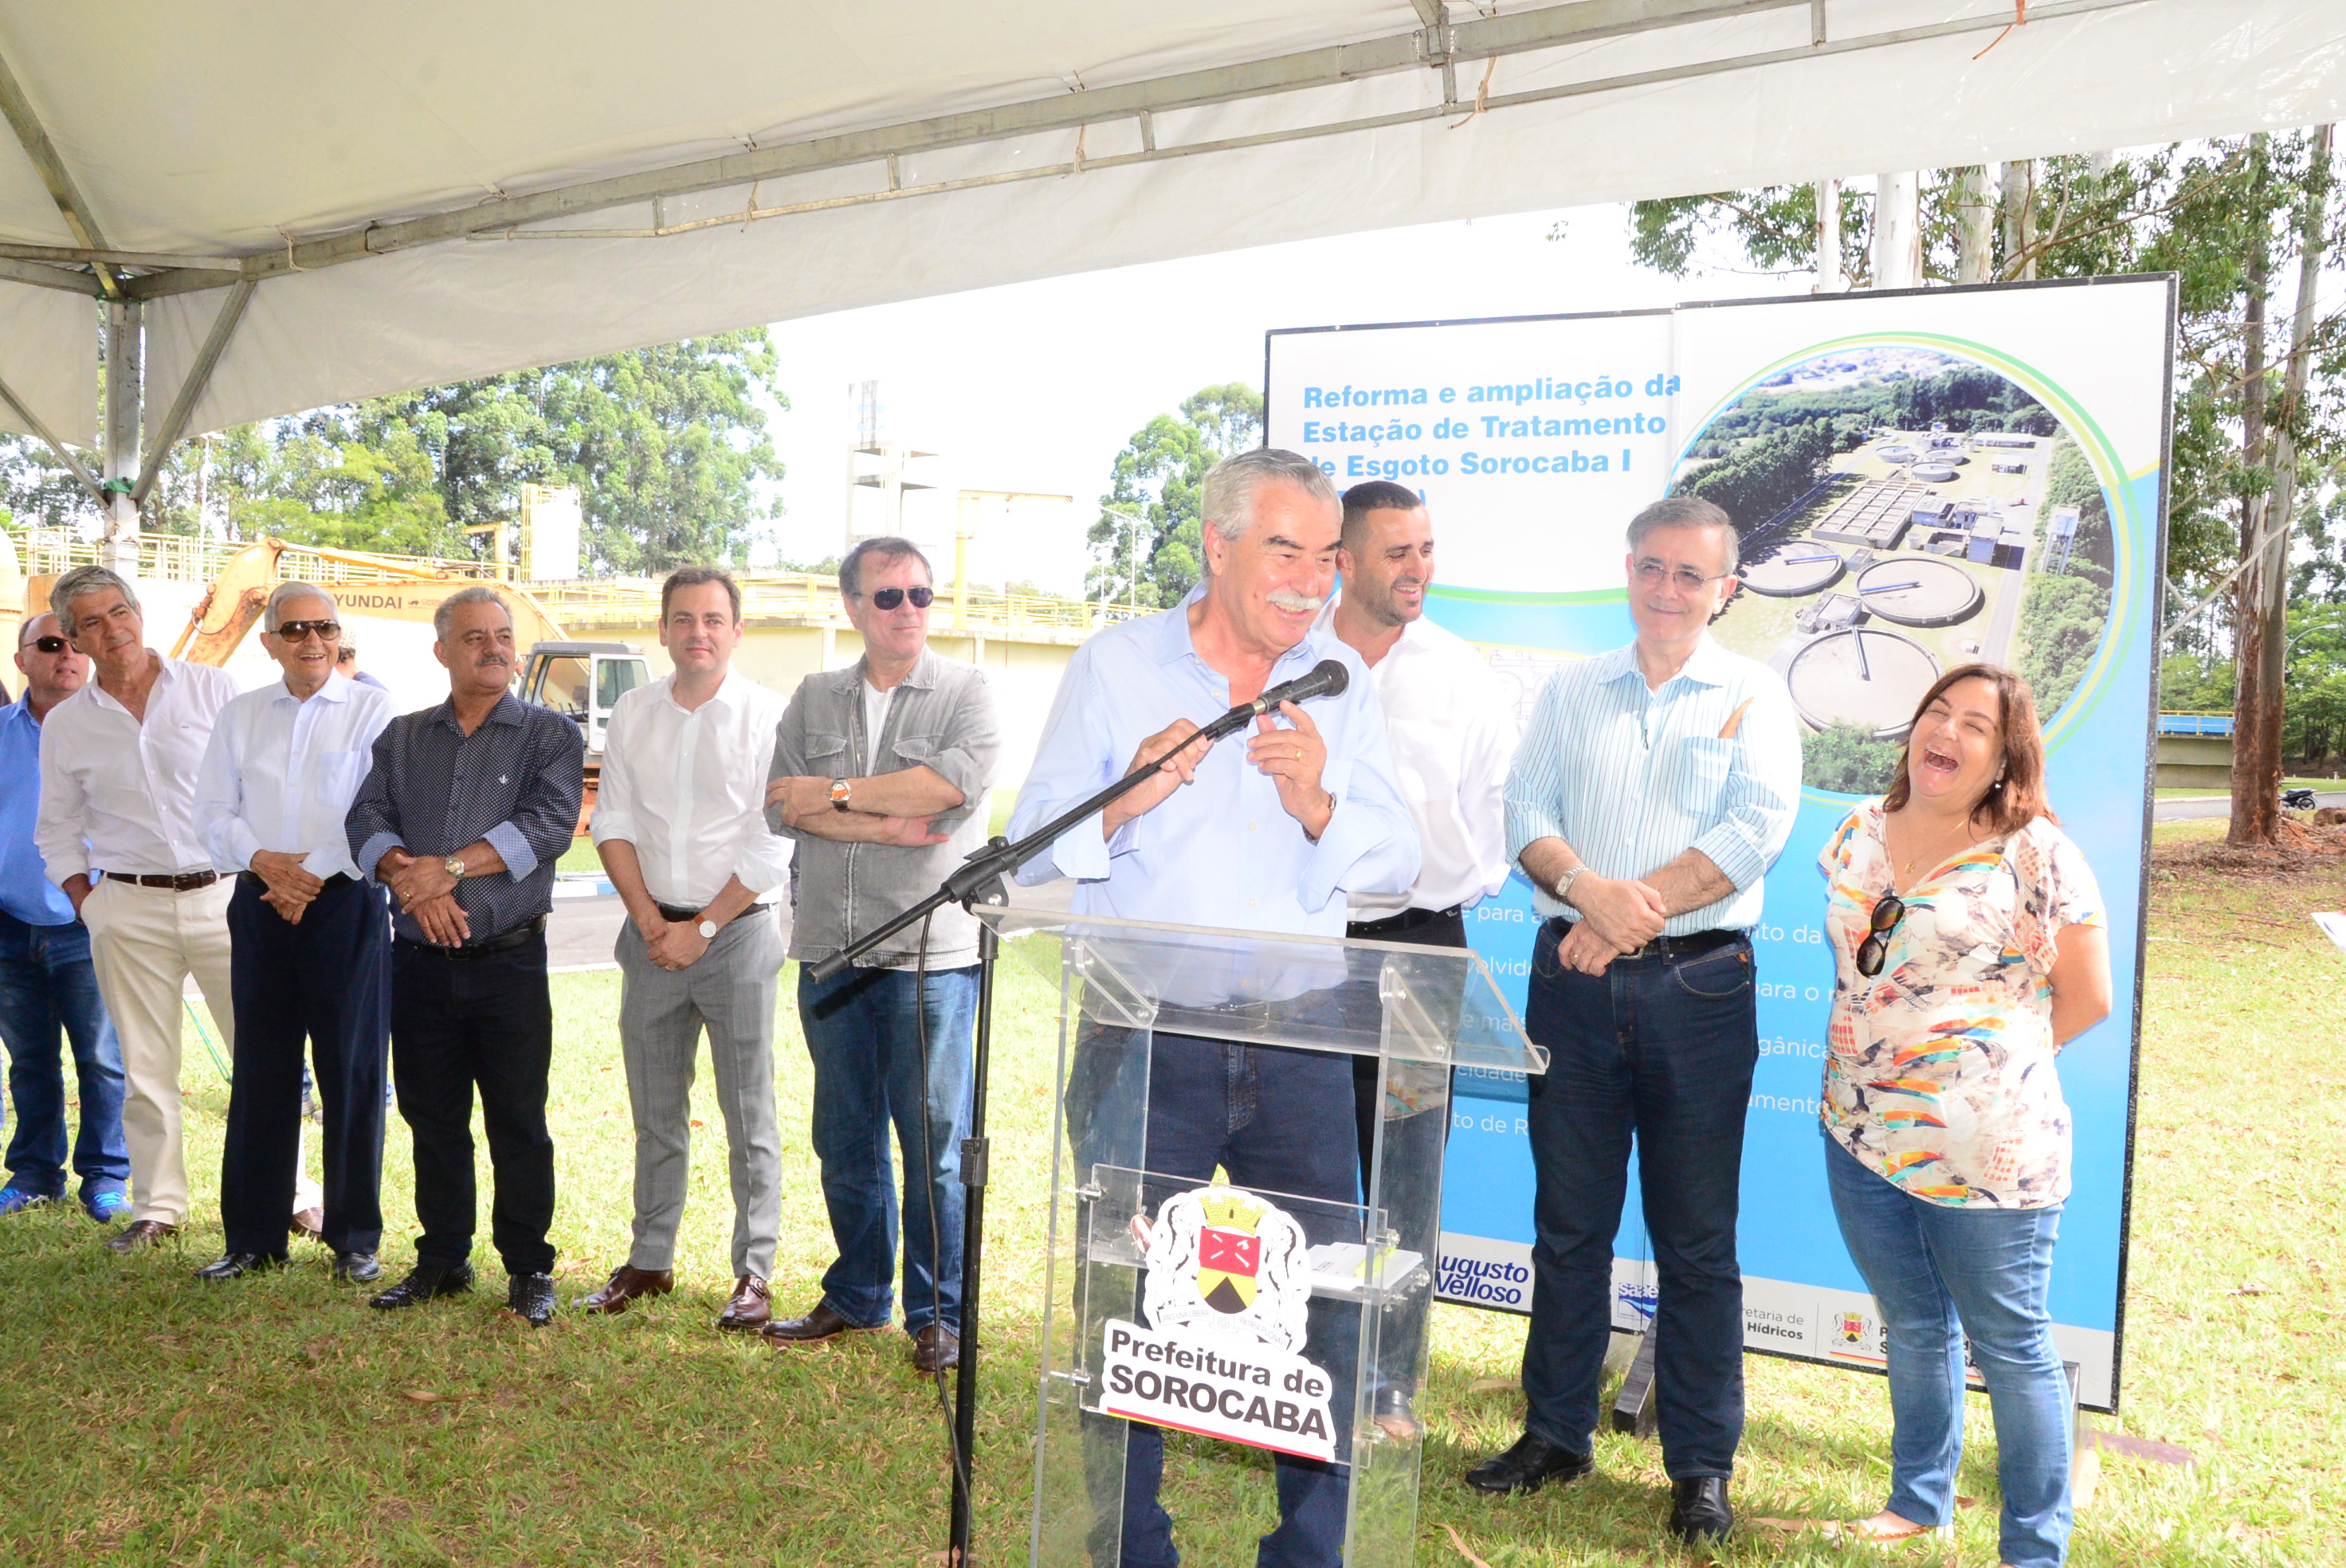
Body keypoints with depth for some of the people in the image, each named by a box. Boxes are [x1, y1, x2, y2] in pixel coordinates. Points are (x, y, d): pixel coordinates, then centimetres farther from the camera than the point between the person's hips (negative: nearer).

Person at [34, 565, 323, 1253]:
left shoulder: (213, 688, 2)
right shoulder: (65, 723, 8)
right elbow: (58, 829, 16)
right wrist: (85, 902, 5)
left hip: (222, 894, -2)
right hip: (129, 910, 2)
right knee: (145, 1067, 6)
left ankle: (291, 1192, 10)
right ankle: (158, 1206, 18)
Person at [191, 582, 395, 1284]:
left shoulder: (371, 711, 0)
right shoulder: (239, 716, 13)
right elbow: (213, 812, 9)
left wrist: (312, 875, -13)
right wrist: (262, 860, -9)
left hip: (346, 904, -4)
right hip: (261, 906, 4)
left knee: (352, 1073, 0)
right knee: (260, 1074, 7)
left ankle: (355, 1239, 11)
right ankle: (252, 1239, 18)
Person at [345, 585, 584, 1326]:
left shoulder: (550, 735, 2)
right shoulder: (401, 738, 13)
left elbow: (548, 824, -12)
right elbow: (367, 822, 2)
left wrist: (449, 865, -18)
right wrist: (412, 882, -17)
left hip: (510, 962, -3)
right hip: (421, 961, 3)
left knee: (518, 1122, 1)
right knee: (432, 1119, 11)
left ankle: (528, 1269, 12)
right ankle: (442, 1259, 24)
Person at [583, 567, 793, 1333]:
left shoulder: (767, 717, -6)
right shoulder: (634, 714, 8)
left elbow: (771, 849, -9)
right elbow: (613, 823, 8)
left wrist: (701, 930, -11)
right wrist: (648, 918, -4)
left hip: (736, 930, -4)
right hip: (652, 930, 4)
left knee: (749, 1113, 1)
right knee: (655, 1110, 12)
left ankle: (753, 1271, 10)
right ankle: (650, 1260, 24)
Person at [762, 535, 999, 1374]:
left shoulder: (966, 690, 2)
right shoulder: (815, 698, 13)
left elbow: (957, 779, -16)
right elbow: (784, 804, 1)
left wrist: (836, 793, -8)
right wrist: (890, 827, -12)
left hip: (930, 951, -4)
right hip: (831, 950, 4)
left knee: (933, 1140, -1)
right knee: (844, 1137, 13)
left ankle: (936, 1314, 12)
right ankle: (856, 1296, 28)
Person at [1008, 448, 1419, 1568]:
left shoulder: (1342, 681, 8)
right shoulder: (1116, 666, 2)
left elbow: (1395, 862, 2)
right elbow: (1032, 847, 0)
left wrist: (1316, 806, -17)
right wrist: (1125, 801, -18)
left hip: (1299, 1049, 2)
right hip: (1143, 1043, -1)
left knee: (1328, 1307, 4)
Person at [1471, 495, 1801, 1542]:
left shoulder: (1754, 695, 4)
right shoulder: (1570, 691, 12)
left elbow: (1757, 830, -9)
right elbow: (1525, 814, 2)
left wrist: (1632, 911, -15)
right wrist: (1588, 890, -17)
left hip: (1698, 988, -2)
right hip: (1575, 984, 3)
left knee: (1697, 1240, 5)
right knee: (1568, 1223, 11)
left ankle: (1701, 1466, 18)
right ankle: (1556, 1435, 25)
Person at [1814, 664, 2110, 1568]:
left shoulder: (2035, 854, -10)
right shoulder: (1862, 833, 7)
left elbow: (2086, 998, -6)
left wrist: (1996, 1058, -3)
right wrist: (1872, 1063, 9)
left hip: (1986, 1147, -5)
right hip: (1862, 1134, 6)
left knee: (2010, 1347, 8)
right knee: (1913, 1328, 20)